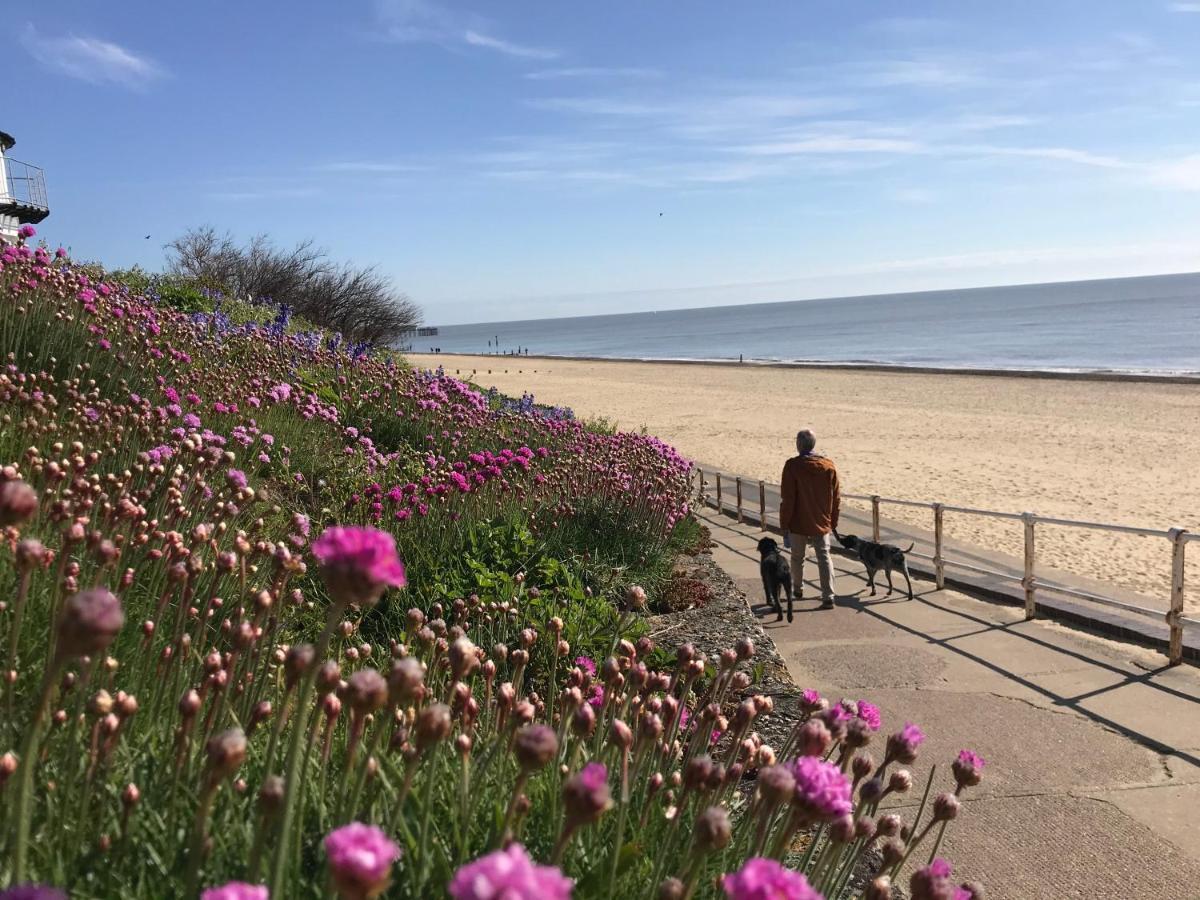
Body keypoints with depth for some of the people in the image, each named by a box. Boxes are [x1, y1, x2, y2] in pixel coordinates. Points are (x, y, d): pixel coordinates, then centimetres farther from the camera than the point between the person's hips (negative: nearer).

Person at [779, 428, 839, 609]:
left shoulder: (792, 466, -14)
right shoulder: (829, 466, -1)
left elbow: (787, 499, -13)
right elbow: (836, 498, 4)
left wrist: (784, 523, -4)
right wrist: (833, 521, 14)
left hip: (798, 524, -2)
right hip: (822, 524, 3)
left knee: (797, 558, 16)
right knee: (824, 558, 4)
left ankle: (798, 589, 33)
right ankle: (828, 597, -5)